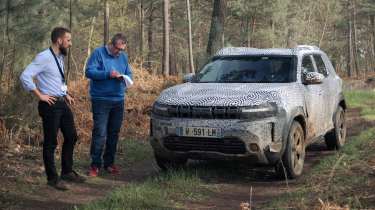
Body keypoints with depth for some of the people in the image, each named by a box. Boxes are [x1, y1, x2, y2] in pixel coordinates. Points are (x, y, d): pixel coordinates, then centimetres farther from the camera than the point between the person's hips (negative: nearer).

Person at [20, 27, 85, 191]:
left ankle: (67, 172, 29)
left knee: (71, 136, 15)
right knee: (50, 142, 1)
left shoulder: (60, 57, 11)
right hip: (51, 105, -9)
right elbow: (25, 76, -23)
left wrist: (66, 94, 14)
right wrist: (40, 95, -17)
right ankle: (52, 178, 12)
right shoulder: (44, 57, -16)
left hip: (63, 103, 9)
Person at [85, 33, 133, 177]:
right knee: (100, 133, -9)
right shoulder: (98, 53, -5)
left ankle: (109, 163, 21)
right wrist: (108, 74, -21)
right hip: (101, 100, -6)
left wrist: (124, 78, -7)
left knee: (114, 133, 10)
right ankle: (95, 165, 1)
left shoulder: (123, 56, 11)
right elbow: (89, 72, -12)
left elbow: (129, 74, 17)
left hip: (118, 100, 6)